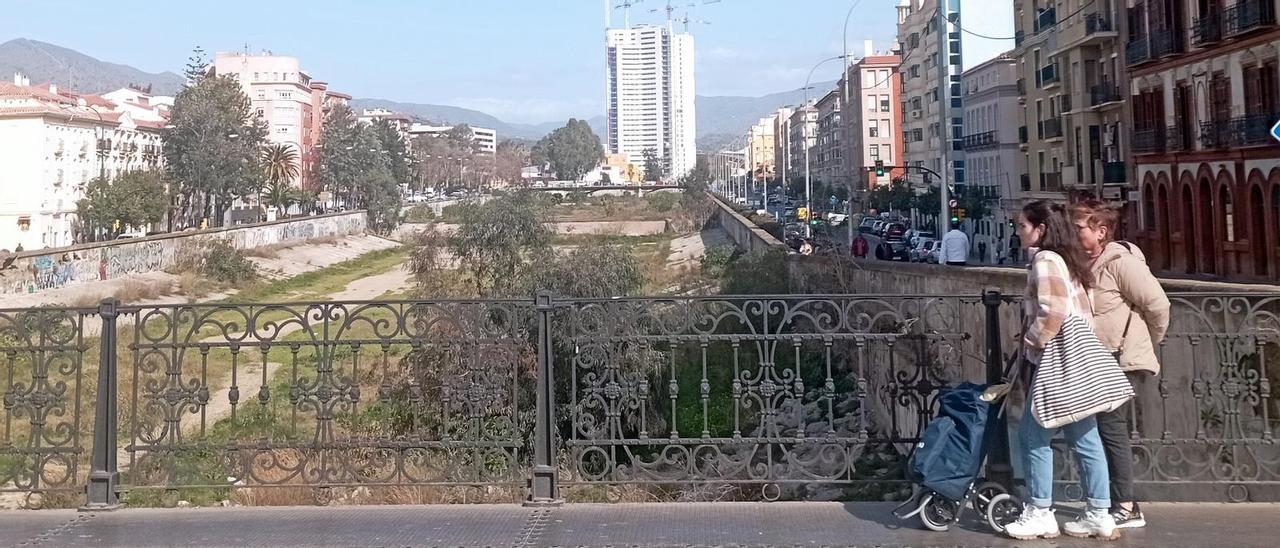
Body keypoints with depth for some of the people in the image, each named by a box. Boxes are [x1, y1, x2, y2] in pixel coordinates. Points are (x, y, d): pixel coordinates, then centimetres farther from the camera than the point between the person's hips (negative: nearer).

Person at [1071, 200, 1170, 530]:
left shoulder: (1121, 261, -14)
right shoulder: (1090, 264, 12)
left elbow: (1157, 303, -16)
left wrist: (1149, 343, -4)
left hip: (1120, 360, -9)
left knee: (1111, 428, -7)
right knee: (1107, 429, 12)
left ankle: (1126, 507, 1)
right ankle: (1116, 502, 20)